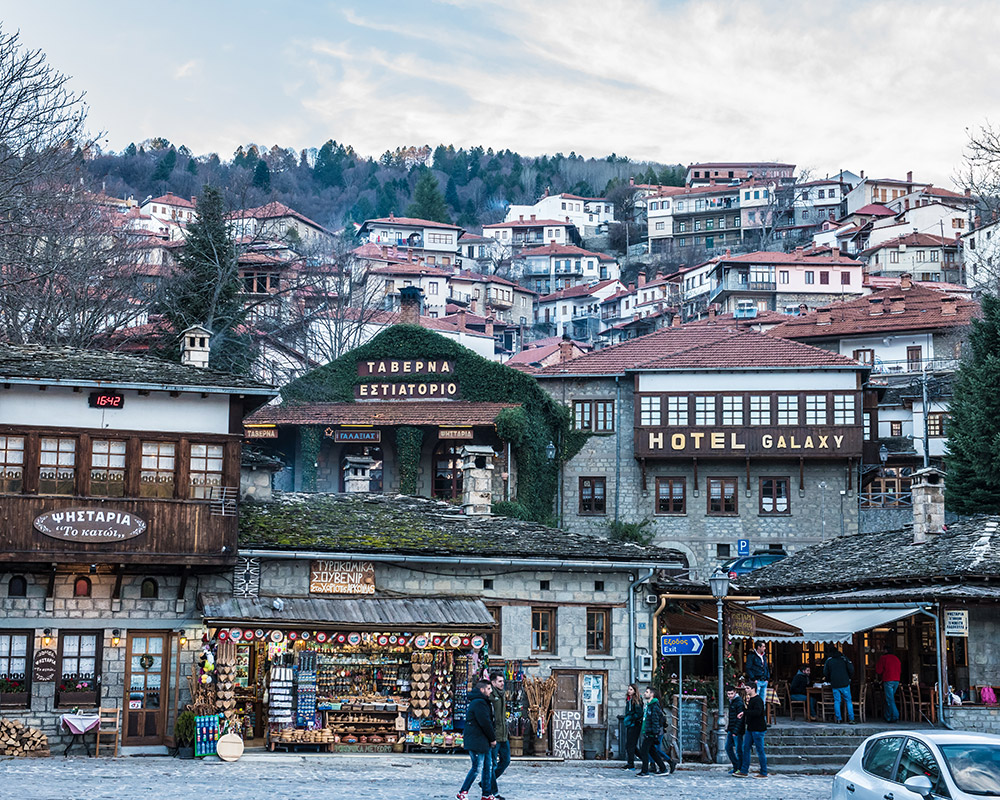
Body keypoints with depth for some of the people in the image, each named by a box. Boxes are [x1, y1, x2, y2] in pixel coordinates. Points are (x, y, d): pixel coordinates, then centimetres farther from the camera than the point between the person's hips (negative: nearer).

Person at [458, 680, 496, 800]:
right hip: (477, 741, -11)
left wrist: (491, 738, 13)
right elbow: (485, 723, -19)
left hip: (484, 742, 11)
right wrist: (493, 738, -10)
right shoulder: (479, 703, -16)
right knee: (477, 767, -6)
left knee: (488, 767, 11)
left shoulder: (482, 702, 19)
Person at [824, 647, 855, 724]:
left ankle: (838, 718, 1)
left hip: (834, 684, 1)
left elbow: (825, 673, 8)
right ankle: (851, 718, -4)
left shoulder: (829, 660, 5)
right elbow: (851, 669, -5)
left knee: (837, 701, 8)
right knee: (848, 701, 4)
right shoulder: (844, 658, 0)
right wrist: (849, 678, 10)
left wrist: (829, 680, 22)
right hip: (845, 683, -1)